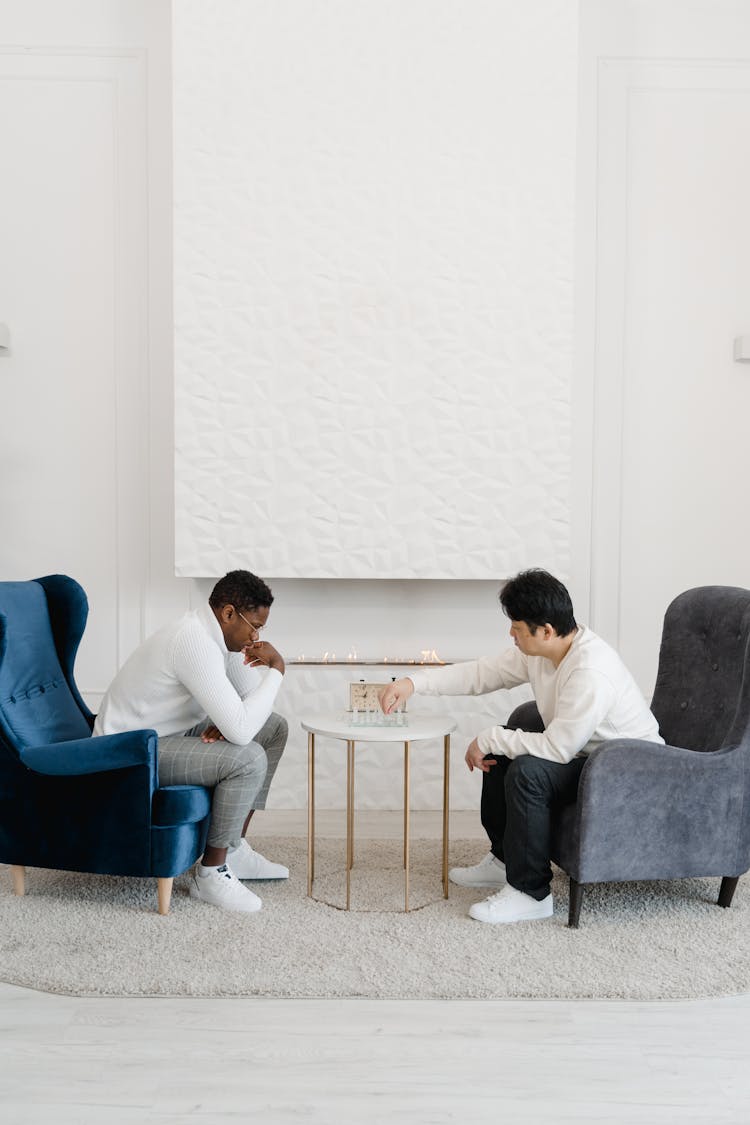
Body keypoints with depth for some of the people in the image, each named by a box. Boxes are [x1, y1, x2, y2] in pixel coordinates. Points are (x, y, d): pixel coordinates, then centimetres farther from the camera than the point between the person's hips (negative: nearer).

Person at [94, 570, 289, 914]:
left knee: (273, 727, 9)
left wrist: (227, 721, -12)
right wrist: (277, 668, -24)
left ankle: (234, 850, 14)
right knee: (248, 759, -27)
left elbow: (250, 697, 10)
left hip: (171, 731, 10)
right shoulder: (195, 642, -30)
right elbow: (240, 729, -34)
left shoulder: (221, 632, 1)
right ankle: (211, 873, -9)